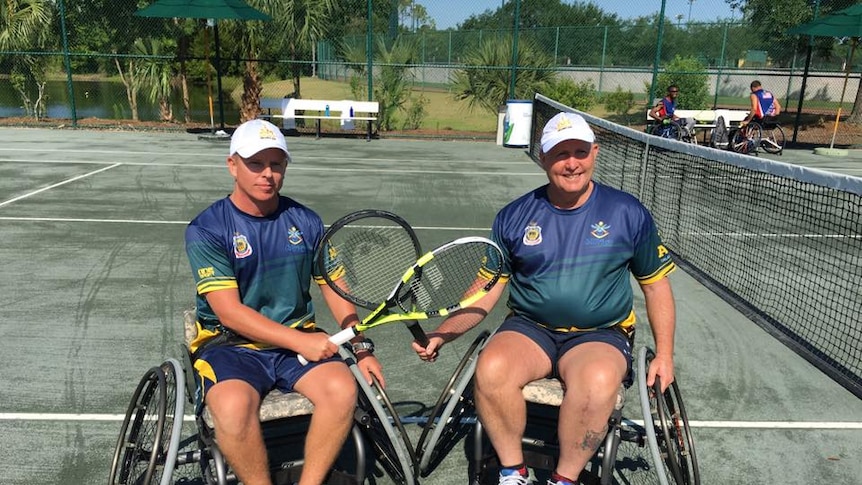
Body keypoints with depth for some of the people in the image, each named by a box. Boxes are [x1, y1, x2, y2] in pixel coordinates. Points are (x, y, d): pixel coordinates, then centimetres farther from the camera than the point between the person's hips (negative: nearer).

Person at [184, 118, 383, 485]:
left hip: (299, 338, 3)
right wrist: (300, 341, -22)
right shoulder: (205, 230, -7)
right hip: (230, 343, -2)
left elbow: (334, 288, 9)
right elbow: (230, 312, -14)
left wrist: (360, 348, -3)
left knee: (343, 388, -25)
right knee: (234, 406, -33)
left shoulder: (306, 221, 5)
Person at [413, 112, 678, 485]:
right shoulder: (513, 216, 3)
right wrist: (441, 334, -7)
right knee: (490, 369, -30)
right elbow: (487, 289, 6)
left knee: (598, 382, -35)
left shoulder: (628, 213, 2)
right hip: (528, 328, 1)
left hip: (600, 335, -1)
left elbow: (655, 285, 11)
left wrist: (664, 355, 3)